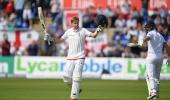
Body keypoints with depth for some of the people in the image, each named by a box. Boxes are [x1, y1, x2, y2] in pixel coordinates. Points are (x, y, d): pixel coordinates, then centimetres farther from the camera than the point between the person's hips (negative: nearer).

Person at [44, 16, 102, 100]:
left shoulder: (83, 31, -1)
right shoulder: (68, 32, 9)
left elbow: (93, 35, -11)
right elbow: (60, 40, 15)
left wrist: (97, 31, -32)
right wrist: (50, 39, 3)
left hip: (80, 57, -3)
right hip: (70, 57, 3)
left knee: (76, 77, -11)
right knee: (66, 76, -7)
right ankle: (76, 89, 18)